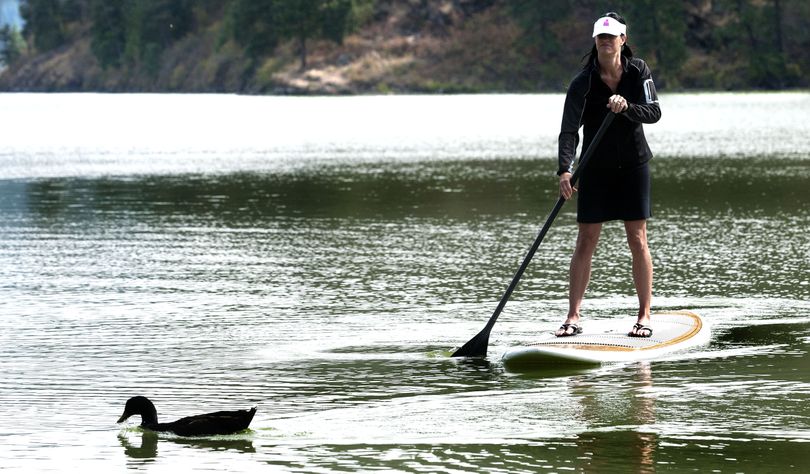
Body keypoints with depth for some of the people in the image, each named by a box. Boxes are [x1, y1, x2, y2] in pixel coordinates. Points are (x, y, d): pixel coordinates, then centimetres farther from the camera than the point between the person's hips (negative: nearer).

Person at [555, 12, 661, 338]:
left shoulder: (638, 72, -6)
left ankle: (644, 316, 6)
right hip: (595, 169, -1)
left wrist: (627, 107, -34)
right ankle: (573, 318, 0)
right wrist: (565, 170, -37)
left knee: (637, 241, -1)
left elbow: (654, 113, -14)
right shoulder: (583, 82, -14)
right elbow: (569, 130, -23)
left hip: (633, 165, 1)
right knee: (585, 242, -2)